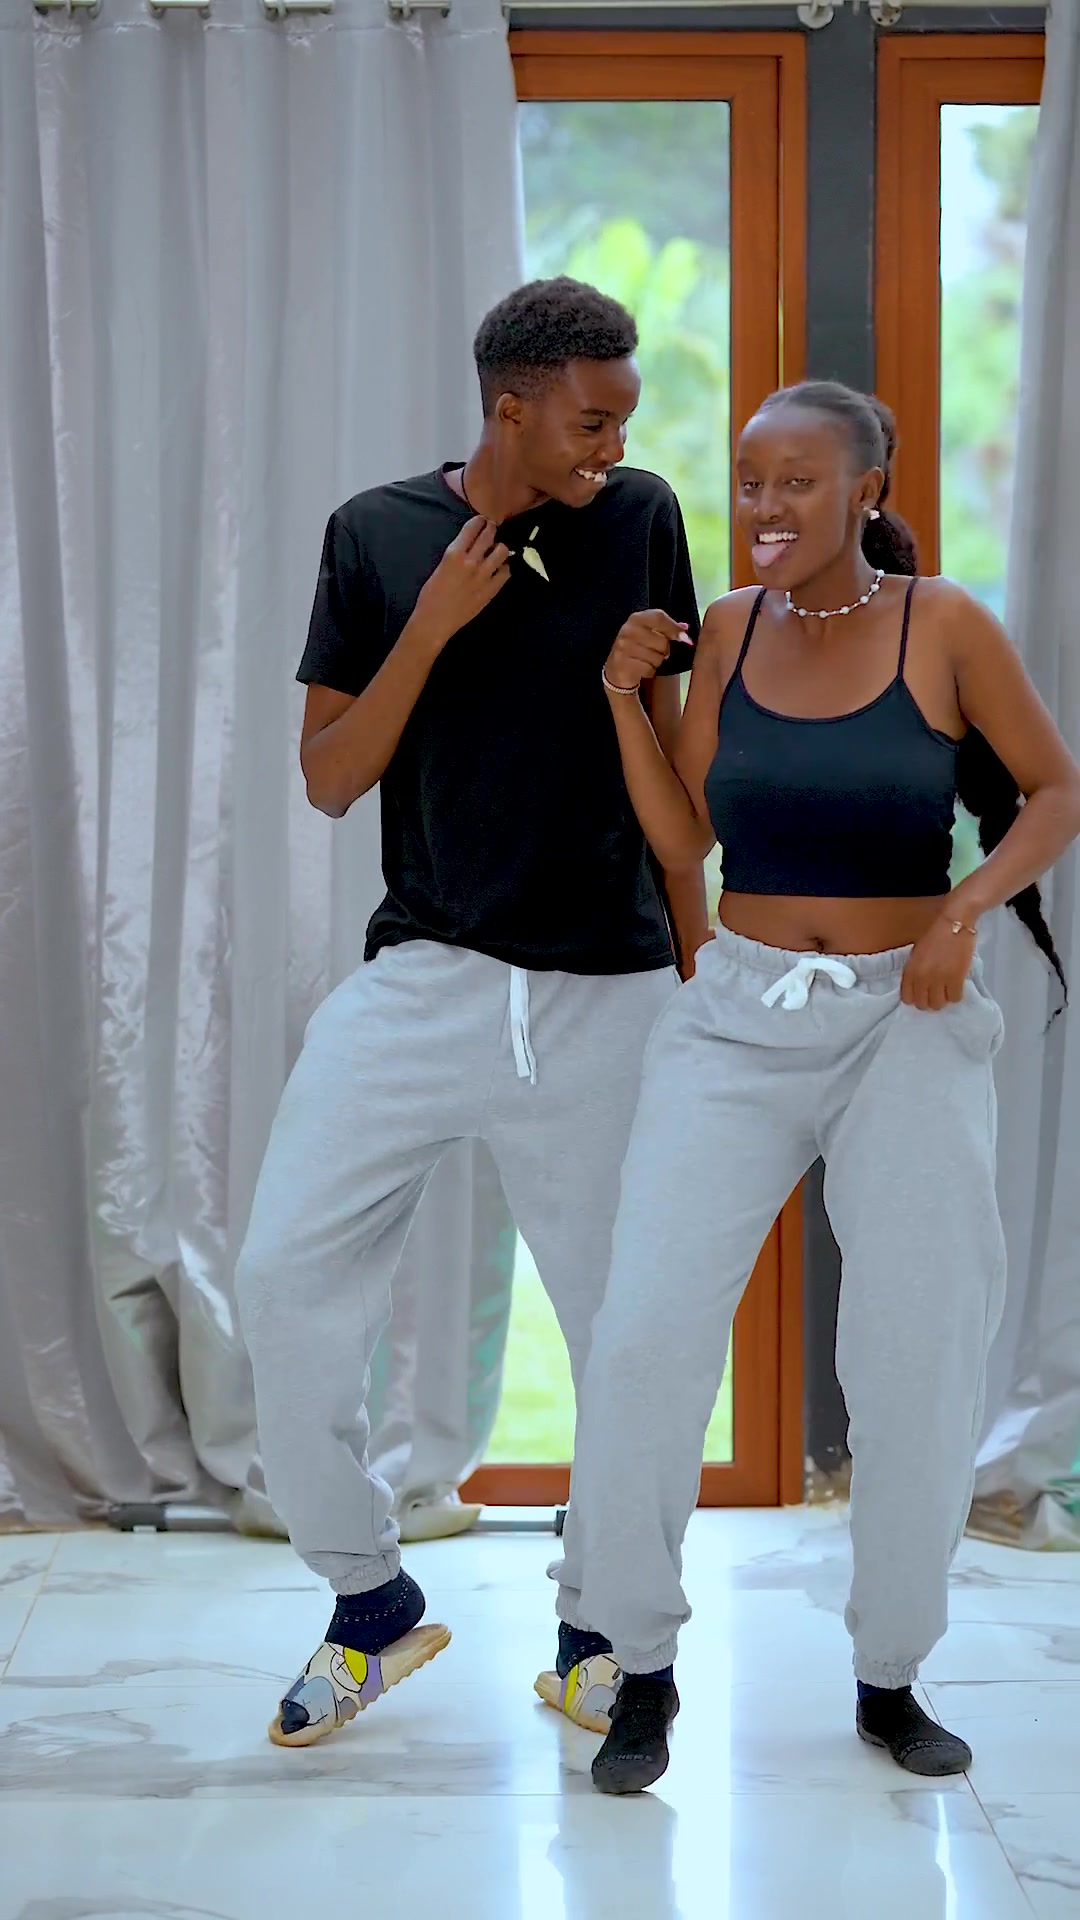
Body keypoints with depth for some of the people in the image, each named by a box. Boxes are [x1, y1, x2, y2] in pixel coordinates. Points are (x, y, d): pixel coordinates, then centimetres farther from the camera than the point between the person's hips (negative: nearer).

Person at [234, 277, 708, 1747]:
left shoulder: (641, 521, 3)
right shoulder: (379, 537, 1)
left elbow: (663, 756, 11)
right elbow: (329, 780, 0)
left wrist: (699, 964, 10)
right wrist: (432, 628, -13)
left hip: (605, 995, 0)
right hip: (423, 977, 0)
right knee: (287, 1276, -8)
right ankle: (372, 1602, 10)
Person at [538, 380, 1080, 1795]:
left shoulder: (942, 626, -5)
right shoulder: (729, 630, 4)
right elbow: (683, 843, 5)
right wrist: (626, 702, -5)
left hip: (908, 1024, -2)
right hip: (739, 1016, 2)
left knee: (919, 1357, 5)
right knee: (646, 1333, -8)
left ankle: (892, 1678, 21)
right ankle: (639, 1671, 5)